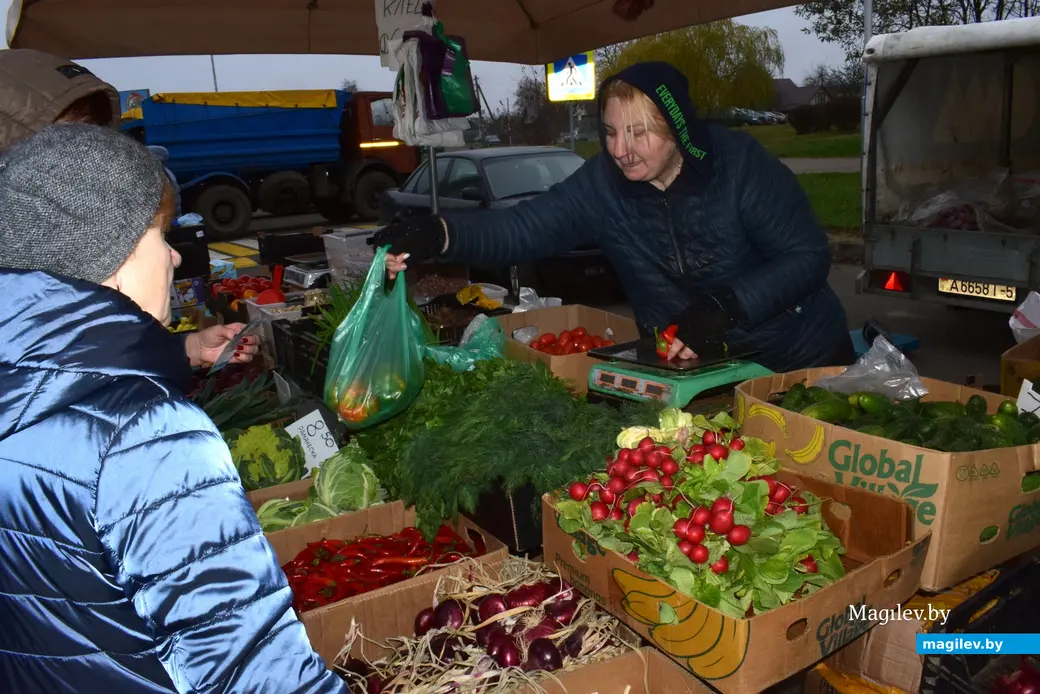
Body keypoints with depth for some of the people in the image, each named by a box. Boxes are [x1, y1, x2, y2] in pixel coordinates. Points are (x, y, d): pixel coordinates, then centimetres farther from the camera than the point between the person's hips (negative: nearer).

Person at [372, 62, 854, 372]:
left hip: (800, 360, -2)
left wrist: (726, 307, -33)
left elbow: (808, 256, -19)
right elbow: (524, 227, -24)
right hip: (694, 372, 2)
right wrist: (437, 234, -41)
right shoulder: (603, 183, -13)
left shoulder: (739, 162, -21)